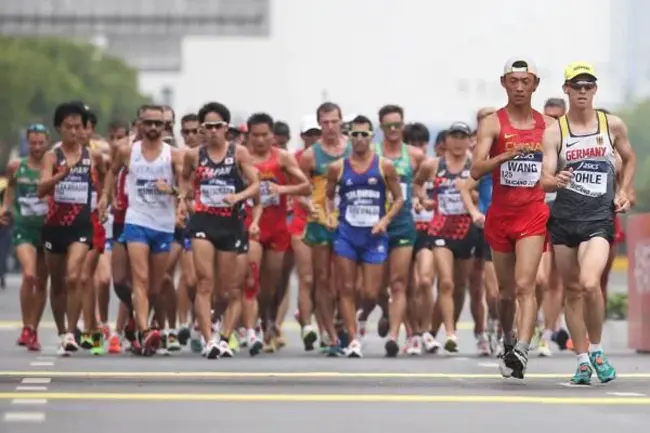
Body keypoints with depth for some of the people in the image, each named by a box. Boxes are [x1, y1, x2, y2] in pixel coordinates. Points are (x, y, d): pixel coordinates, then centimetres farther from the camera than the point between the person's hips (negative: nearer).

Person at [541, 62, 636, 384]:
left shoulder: (613, 125, 4)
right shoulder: (554, 132, -1)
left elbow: (630, 159, 22)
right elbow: (544, 180, -7)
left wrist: (623, 191, 9)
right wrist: (556, 181, -29)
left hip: (599, 218, -1)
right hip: (563, 217, 1)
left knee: (589, 283, -20)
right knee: (572, 289, 6)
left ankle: (596, 350, 1)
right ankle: (583, 360, 18)